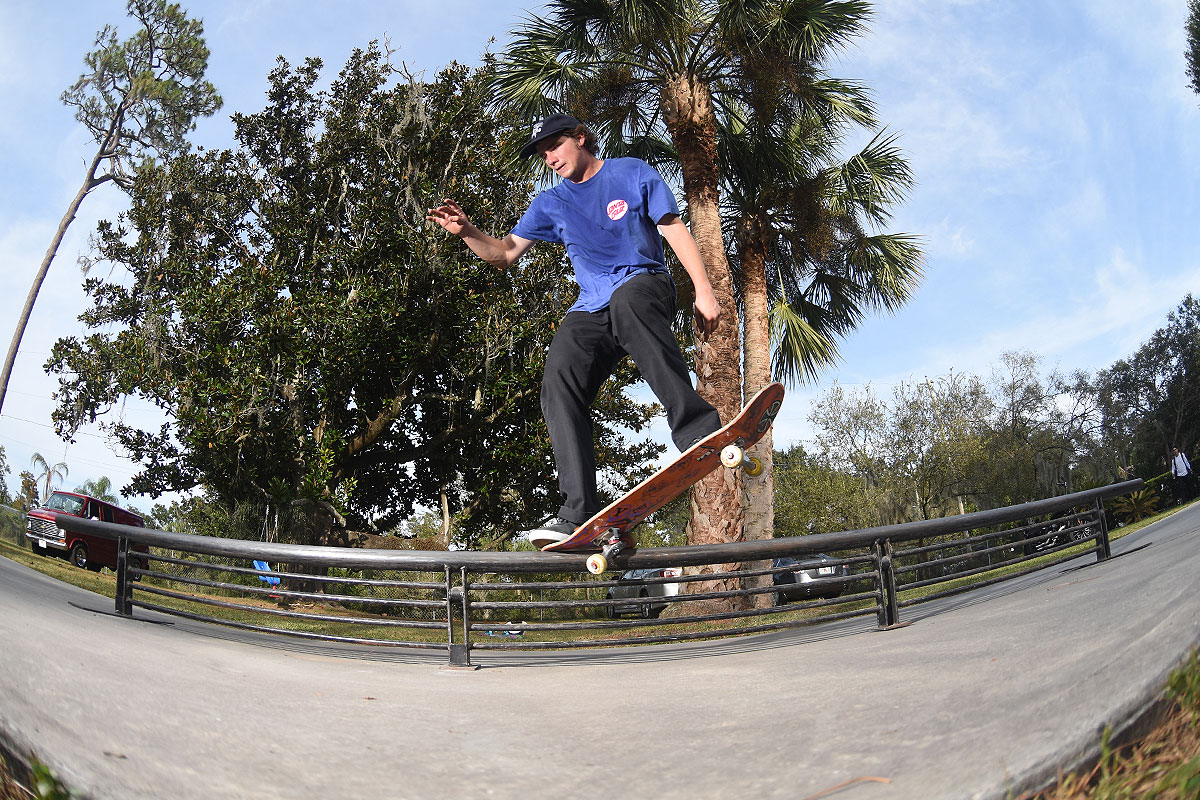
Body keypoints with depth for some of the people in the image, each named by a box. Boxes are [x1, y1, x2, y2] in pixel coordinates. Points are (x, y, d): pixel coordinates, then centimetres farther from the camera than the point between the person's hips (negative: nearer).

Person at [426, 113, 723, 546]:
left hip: (645, 284, -4)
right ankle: (580, 512, -30)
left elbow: (675, 230, 6)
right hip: (591, 308, 4)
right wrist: (467, 232, -2)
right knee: (560, 385, -24)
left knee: (625, 303, -42)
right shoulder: (551, 203, 21)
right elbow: (506, 252, 19)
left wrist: (704, 291, -5)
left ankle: (698, 430, -51)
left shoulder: (632, 173, 10)